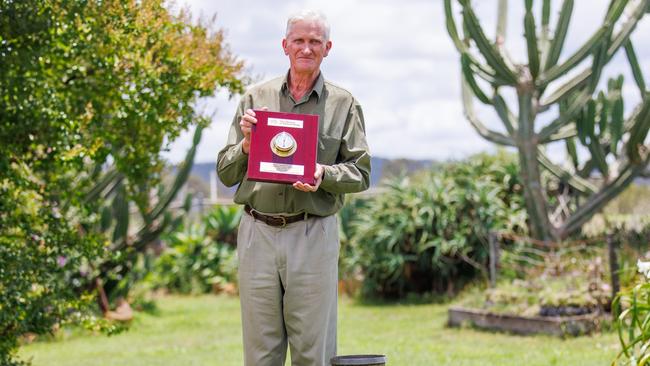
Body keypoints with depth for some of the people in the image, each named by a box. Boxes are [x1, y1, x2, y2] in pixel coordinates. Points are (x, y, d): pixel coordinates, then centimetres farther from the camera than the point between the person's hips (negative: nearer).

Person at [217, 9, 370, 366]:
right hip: (257, 233, 1)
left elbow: (360, 172, 3)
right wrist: (247, 145, -8)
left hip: (314, 234, -1)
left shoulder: (343, 103, 8)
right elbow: (226, 173, 11)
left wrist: (324, 174, -16)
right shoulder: (255, 98, 11)